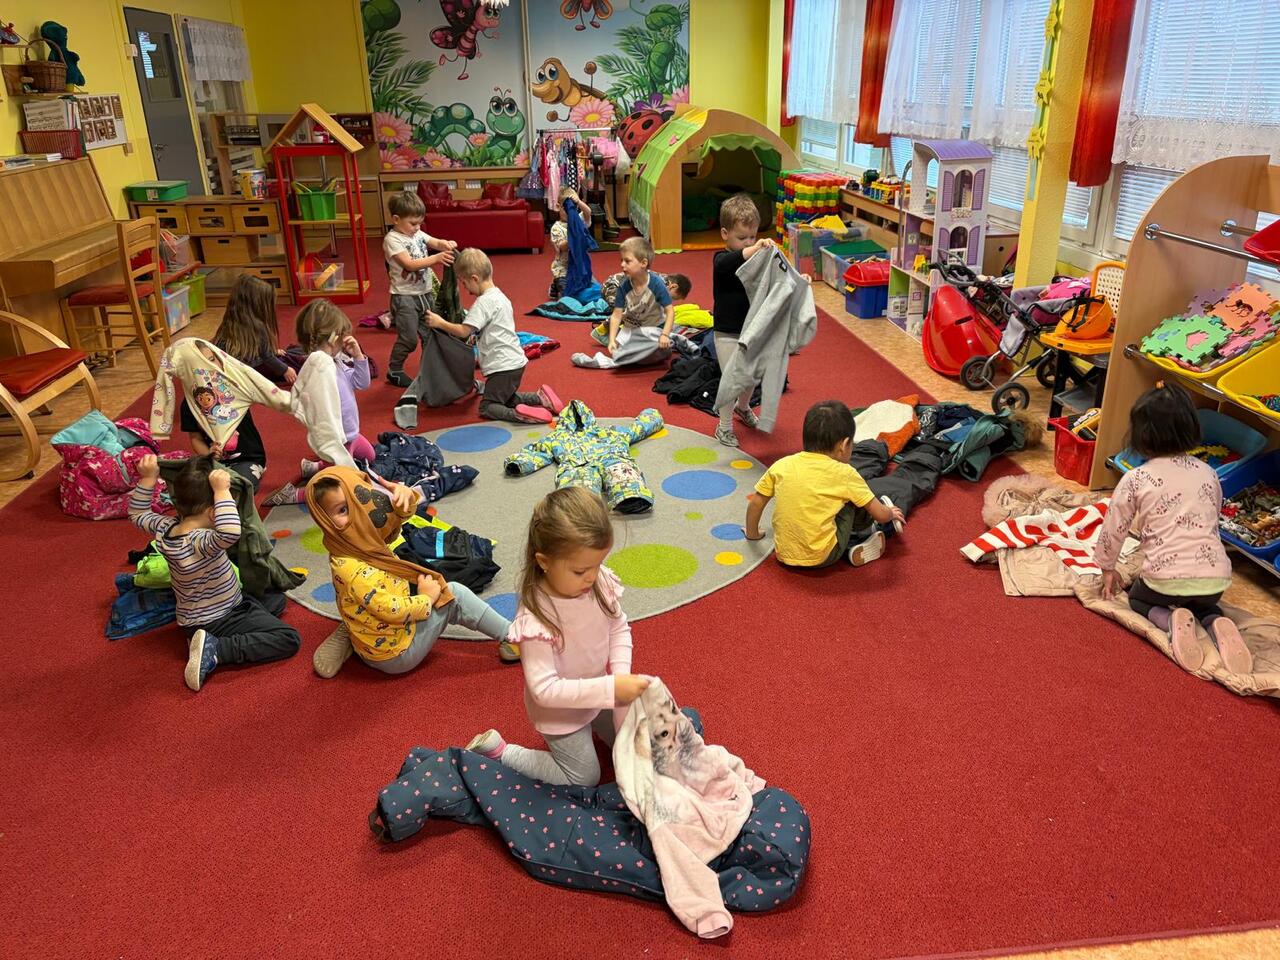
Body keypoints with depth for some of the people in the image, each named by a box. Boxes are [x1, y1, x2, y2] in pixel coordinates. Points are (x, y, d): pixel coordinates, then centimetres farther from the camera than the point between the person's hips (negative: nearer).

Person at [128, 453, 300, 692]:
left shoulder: (165, 529, -8)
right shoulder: (200, 542, -33)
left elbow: (138, 514, 13)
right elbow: (229, 533, -56)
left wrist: (148, 478, 4)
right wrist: (221, 491, -46)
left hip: (194, 618, 9)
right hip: (219, 622, -9)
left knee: (276, 599, 23)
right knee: (290, 639, -15)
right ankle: (215, 650, -17)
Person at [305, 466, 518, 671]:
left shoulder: (360, 537, -6)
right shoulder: (350, 569, -32)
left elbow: (394, 520, 5)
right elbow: (392, 611, -31)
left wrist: (406, 496, -18)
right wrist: (427, 598, -13)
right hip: (396, 655, -9)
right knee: (454, 595, -4)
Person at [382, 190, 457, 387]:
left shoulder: (417, 234, 7)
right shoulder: (392, 240, -15)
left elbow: (436, 243, 5)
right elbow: (410, 264, -25)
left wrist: (446, 244, -20)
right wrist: (436, 258, -34)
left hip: (425, 293, 7)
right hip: (405, 297, -7)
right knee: (408, 339, -4)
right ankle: (394, 371, 14)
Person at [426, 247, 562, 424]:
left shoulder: (484, 302, -17)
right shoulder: (500, 295, 13)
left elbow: (463, 331, -20)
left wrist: (440, 323, -8)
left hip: (503, 367, -9)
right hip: (516, 362, 9)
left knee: (487, 408, -3)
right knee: (507, 398, 27)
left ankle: (520, 414, -26)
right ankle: (540, 398, 7)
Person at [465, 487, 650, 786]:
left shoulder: (600, 582, -20)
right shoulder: (536, 617, -37)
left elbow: (619, 628, -3)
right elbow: (545, 689, -36)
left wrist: (621, 672, -20)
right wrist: (611, 689, -40)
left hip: (600, 694, 6)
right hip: (560, 711, -6)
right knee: (584, 778, 12)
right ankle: (497, 750, 20)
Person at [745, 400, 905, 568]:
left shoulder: (781, 465, 2)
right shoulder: (844, 473, -7)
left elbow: (756, 502, 9)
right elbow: (880, 515, 0)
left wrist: (752, 534, 26)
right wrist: (891, 513, 23)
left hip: (784, 555, 4)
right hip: (822, 558, -4)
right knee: (853, 500, 12)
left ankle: (852, 547, 15)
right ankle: (866, 530, 34)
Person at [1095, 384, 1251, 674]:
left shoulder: (1136, 479, -5)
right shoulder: (1208, 473, 8)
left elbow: (1114, 528, 1)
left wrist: (1107, 568, 17)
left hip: (1166, 579, -4)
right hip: (1216, 578, 4)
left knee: (1138, 598, 28)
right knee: (1203, 605, 36)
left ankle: (1172, 622, -6)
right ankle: (1217, 626, 0)